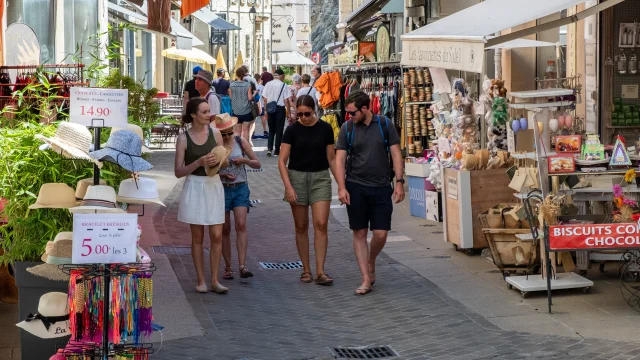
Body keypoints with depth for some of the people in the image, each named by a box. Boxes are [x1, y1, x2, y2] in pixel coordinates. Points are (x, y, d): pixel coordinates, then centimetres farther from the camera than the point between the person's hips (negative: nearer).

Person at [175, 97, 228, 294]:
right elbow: (178, 172, -5)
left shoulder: (215, 133, 3)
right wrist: (199, 162, -18)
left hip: (214, 186, 2)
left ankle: (214, 280, 6)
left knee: (217, 235, -2)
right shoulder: (184, 139, -5)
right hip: (194, 188, -2)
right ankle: (201, 280, 13)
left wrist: (217, 161, -11)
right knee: (197, 237, 5)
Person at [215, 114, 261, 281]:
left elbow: (257, 164, 7)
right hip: (221, 189, 0)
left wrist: (244, 160, -12)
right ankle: (228, 267, 13)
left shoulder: (241, 142, 2)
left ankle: (242, 266, -19)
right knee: (225, 229, 5)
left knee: (241, 225, -14)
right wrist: (222, 175, -15)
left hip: (240, 187, 0)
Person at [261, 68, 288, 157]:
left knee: (271, 130, 15)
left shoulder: (268, 84, 1)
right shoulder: (283, 85, -9)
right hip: (280, 108, -3)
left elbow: (265, 99, 3)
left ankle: (269, 148, 0)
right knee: (279, 130, 7)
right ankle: (277, 151, 9)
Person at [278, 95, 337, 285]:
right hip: (297, 177, 0)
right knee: (301, 226, 6)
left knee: (321, 224, -10)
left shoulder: (325, 129, 1)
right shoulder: (293, 130, -3)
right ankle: (306, 270, 16)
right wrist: (288, 186, -13)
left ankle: (320, 272, -7)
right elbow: (282, 160, -4)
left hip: (320, 178, 0)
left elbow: (332, 158, 8)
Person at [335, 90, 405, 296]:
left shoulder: (385, 125, -1)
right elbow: (340, 159, -1)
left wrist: (399, 182, -6)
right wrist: (341, 187, -11)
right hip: (356, 187, 0)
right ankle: (366, 279, 9)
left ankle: (371, 263, 29)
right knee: (359, 233, 2)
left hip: (381, 187, 0)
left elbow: (395, 154, 1)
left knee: (380, 234, -1)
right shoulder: (347, 128, 0)